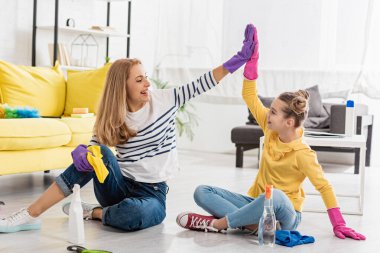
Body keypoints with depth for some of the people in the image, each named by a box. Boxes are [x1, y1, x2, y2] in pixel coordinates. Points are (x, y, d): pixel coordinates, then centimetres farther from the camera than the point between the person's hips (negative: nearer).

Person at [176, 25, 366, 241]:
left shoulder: (303, 154, -16)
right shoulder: (270, 129, 0)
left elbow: (324, 187, -15)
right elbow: (250, 97, 3)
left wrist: (338, 224, -21)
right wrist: (253, 56, -3)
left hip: (285, 216, -7)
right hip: (257, 203, 7)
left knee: (275, 197, -44)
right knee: (202, 192, -7)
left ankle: (218, 223, -26)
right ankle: (254, 222, -26)